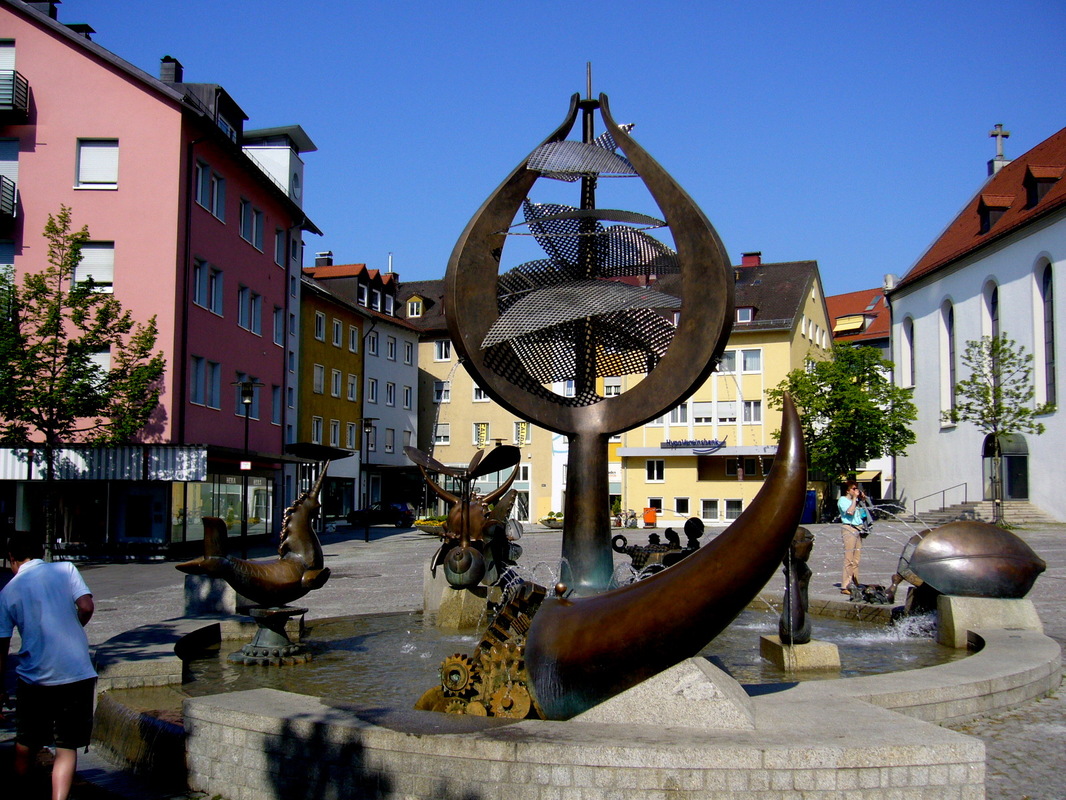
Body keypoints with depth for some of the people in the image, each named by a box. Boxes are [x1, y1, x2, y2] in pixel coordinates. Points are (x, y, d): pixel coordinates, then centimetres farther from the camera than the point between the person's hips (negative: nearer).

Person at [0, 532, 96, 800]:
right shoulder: (66, 569, 0)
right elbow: (86, 607, -11)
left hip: (34, 679, 1)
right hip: (77, 675, -1)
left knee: (25, 745, 21)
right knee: (67, 747, 4)